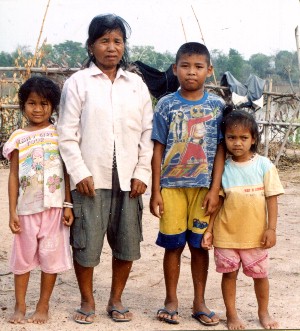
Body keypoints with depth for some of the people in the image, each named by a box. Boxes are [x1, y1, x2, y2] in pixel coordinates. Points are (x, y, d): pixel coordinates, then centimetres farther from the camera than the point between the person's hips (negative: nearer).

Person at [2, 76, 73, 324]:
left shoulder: (59, 134, 2)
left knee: (51, 256, 6)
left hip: (54, 206, -1)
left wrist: (68, 205, -3)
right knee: (23, 256, 9)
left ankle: (43, 306, 19)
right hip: (27, 207, 1)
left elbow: (67, 171, 2)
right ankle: (20, 306, 21)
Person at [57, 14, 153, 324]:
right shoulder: (77, 82, 2)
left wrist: (142, 173, 0)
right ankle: (87, 301, 22)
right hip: (90, 179, -3)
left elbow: (147, 133, 8)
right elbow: (67, 134, -1)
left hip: (128, 179, 3)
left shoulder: (137, 84, 10)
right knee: (86, 242, 3)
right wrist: (79, 173, -9)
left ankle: (116, 299, 26)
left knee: (127, 243, 8)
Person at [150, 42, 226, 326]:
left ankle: (199, 303, 21)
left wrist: (215, 189, -6)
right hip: (171, 186, 0)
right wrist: (156, 191, -3)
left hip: (204, 186, 0)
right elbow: (158, 151, 0)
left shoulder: (217, 106, 1)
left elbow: (220, 151, 0)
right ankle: (171, 300, 21)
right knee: (173, 245, 6)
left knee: (199, 244, 8)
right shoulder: (166, 105, -1)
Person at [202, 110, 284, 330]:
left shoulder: (264, 165, -5)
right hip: (226, 233, 1)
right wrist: (209, 229, -1)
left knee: (260, 274, 12)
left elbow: (271, 198, -3)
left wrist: (271, 228, -7)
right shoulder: (223, 168, -2)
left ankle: (264, 313, 33)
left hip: (255, 234, 0)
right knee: (229, 274, 10)